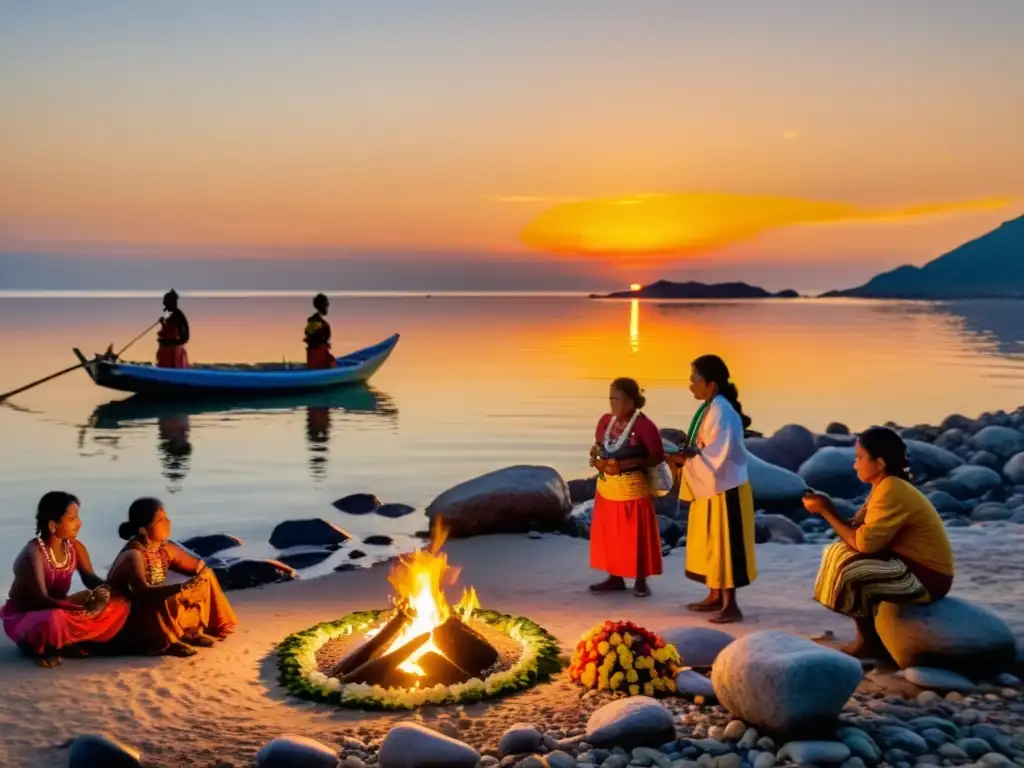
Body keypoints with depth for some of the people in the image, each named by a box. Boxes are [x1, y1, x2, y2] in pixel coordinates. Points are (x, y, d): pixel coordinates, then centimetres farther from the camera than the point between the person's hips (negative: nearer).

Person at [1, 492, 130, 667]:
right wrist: (76, 603, -46)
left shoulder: (75, 547, -4)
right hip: (23, 616, -6)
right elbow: (41, 599, -30)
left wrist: (104, 591, -27)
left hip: (60, 610, 7)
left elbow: (91, 579, -2)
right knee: (52, 620, -43)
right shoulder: (33, 553, -23)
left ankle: (64, 643, -11)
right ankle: (40, 648, -10)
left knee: (119, 605, -12)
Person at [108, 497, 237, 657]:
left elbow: (202, 568, 7)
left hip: (157, 609, 8)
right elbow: (144, 593, -40)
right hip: (127, 618, -8)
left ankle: (190, 630, -4)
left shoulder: (165, 549, -1)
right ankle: (165, 641, -13)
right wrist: (184, 587, -50)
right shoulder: (133, 555, -24)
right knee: (164, 603, -39)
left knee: (207, 577, -1)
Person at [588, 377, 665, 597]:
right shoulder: (606, 420, 3)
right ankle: (615, 577, 26)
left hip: (633, 489, -6)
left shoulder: (644, 425, -15)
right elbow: (598, 447, 15)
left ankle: (640, 581, 17)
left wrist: (625, 464, -21)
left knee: (636, 535, 4)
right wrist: (596, 459, -8)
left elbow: (658, 457, -14)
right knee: (609, 533, 13)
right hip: (607, 487, 6)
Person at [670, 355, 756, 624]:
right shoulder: (708, 408, 9)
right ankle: (715, 596, 28)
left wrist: (686, 459, -16)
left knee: (725, 544, -3)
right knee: (710, 544, 16)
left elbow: (716, 456, -25)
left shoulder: (721, 412, -21)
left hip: (724, 490, -10)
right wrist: (685, 456, -3)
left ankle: (730, 604, 5)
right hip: (708, 489, 10)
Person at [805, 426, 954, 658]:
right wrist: (828, 506, -9)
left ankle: (868, 642, -2)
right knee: (839, 551, 6)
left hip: (928, 576, -10)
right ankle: (869, 634, 11)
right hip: (911, 565, 10)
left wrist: (825, 511, -18)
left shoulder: (892, 491, -23)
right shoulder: (884, 486, 7)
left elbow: (863, 542, -26)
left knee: (848, 570, -23)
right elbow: (856, 529, 5)